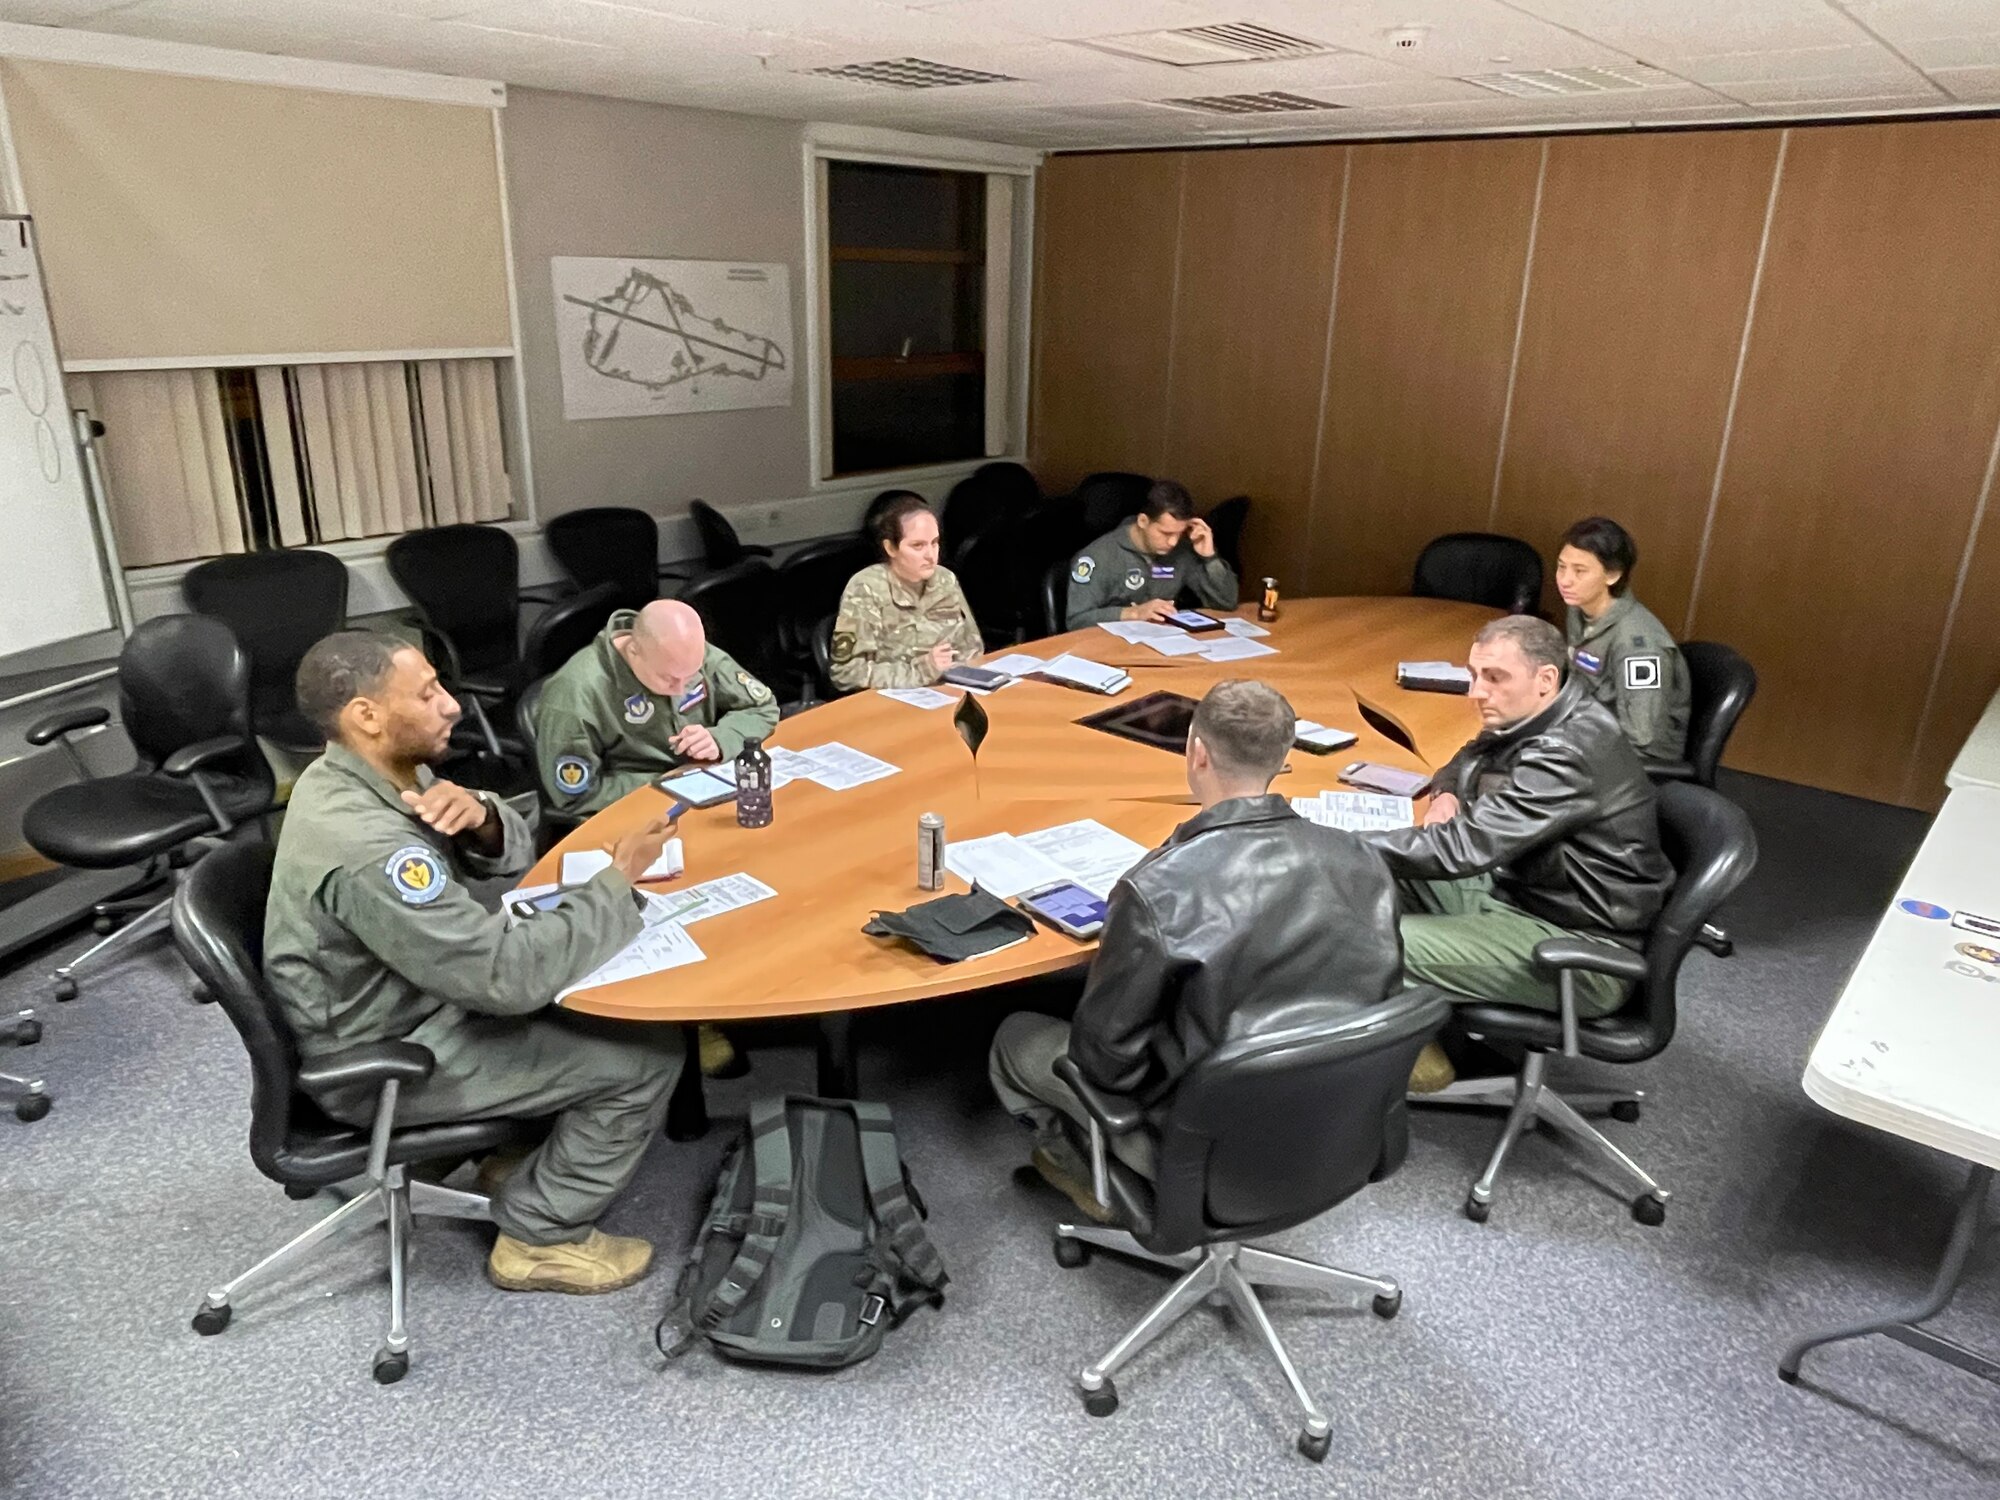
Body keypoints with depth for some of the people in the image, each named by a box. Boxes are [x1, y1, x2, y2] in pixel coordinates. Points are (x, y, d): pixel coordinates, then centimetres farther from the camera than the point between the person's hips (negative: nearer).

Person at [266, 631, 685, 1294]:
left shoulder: (369, 774, -3)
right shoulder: (365, 847, -34)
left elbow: (514, 853, 3)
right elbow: (509, 975, -34)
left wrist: (480, 816, -20)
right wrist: (618, 878, -24)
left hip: (408, 1004, 9)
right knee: (648, 1053, -11)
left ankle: (520, 1149, 22)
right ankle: (541, 1237, 6)